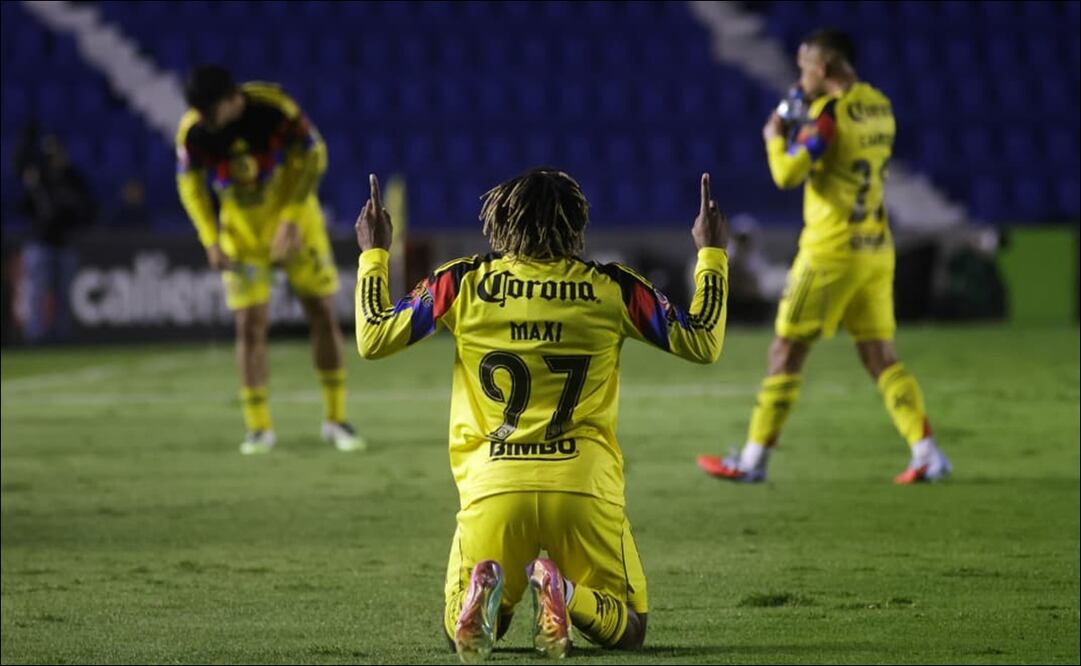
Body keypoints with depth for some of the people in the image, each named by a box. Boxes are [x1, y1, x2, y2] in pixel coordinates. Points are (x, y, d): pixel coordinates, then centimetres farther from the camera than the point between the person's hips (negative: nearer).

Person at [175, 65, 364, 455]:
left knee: (323, 312, 0)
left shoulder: (273, 109, -25)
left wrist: (291, 220, -18)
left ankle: (335, 421, 11)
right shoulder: (192, 132, -19)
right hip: (241, 228, 1)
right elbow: (190, 184, -3)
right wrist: (211, 240, -12)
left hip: (293, 216, -1)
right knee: (250, 324, -5)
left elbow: (313, 156, -13)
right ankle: (258, 429, 5)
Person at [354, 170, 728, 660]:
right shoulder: (612, 288, 4)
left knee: (458, 632, 17)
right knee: (628, 629, 15)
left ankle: (482, 592, -21)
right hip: (584, 487, 0)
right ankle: (565, 594, -20)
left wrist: (373, 254, 25)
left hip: (491, 488, 1)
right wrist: (712, 255, 26)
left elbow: (373, 340, 10)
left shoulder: (462, 283, 4)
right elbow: (702, 343, 13)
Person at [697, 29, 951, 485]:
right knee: (880, 357, 9)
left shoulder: (830, 113, -15)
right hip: (876, 249, 7)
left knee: (786, 353, 2)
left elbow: (787, 174, -20)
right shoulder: (879, 107, 9)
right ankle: (927, 454, -1)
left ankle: (753, 460, 7)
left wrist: (774, 138, -2)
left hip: (831, 252, -7)